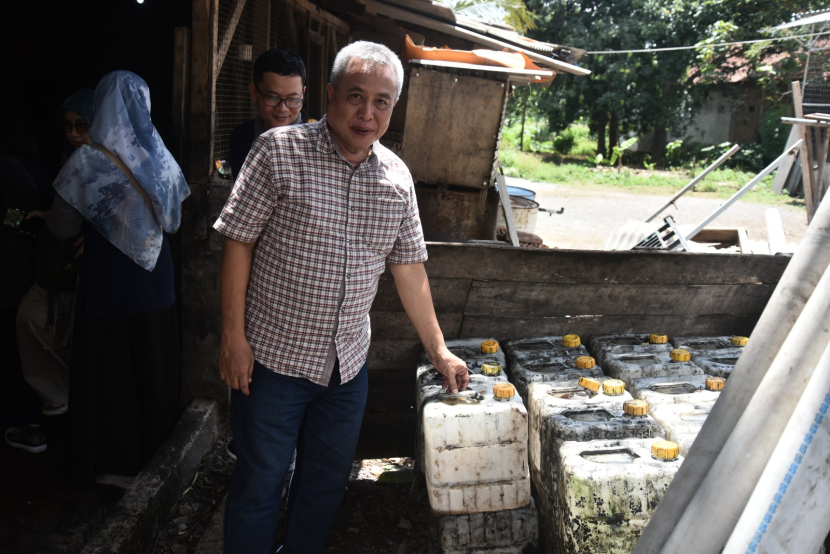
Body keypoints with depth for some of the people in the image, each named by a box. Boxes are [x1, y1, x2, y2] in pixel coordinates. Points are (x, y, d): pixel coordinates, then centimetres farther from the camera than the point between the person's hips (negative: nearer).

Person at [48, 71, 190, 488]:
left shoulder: (86, 162, -14)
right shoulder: (161, 159, -6)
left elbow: (62, 227, -7)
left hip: (106, 285, -2)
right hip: (154, 282, 3)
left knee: (106, 370, 12)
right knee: (152, 371, 16)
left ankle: (110, 461, 24)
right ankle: (152, 451, 30)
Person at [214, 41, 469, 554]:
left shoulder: (397, 177, 2)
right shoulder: (280, 150, -12)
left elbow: (409, 266, 7)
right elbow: (238, 242, -10)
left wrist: (439, 350, 8)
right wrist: (234, 338, -12)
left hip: (348, 365, 5)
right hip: (273, 358, -4)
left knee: (328, 481, 18)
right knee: (260, 485, 8)